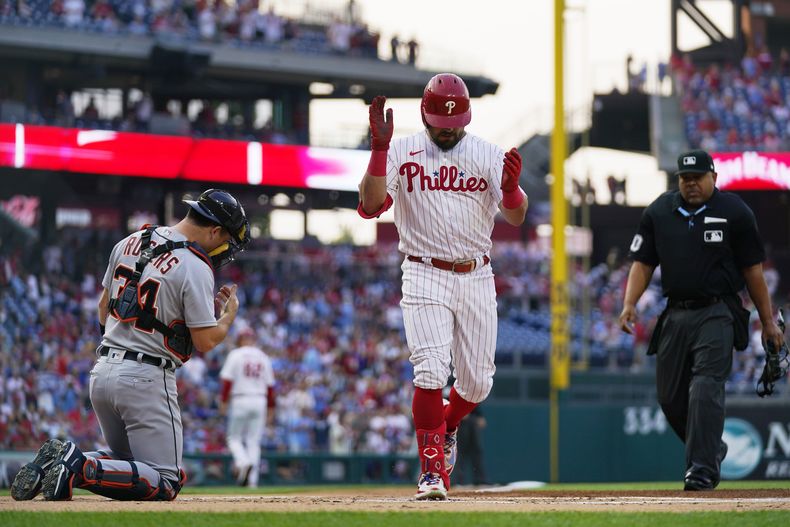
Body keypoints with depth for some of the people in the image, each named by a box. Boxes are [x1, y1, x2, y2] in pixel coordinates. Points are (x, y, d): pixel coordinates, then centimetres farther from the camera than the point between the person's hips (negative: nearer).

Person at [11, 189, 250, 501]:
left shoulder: (129, 243, 11)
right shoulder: (196, 268, -12)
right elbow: (205, 341, -11)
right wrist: (229, 314, 8)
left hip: (101, 371, 8)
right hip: (147, 379, -8)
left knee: (128, 465, 23)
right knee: (166, 483, -4)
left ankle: (57, 460, -3)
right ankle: (81, 469, -23)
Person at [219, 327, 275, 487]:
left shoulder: (235, 355, -2)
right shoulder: (263, 357, 9)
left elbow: (227, 380, -10)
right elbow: (270, 385, 10)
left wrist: (223, 401, -5)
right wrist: (270, 407, 16)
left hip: (240, 400, -3)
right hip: (260, 401, 3)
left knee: (234, 437, 8)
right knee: (254, 441, 6)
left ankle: (243, 462, -22)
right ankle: (252, 480, -3)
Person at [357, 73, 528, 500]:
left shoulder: (489, 156, 4)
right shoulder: (401, 154, -1)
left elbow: (516, 217, -6)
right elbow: (369, 206, -14)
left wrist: (511, 187, -29)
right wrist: (379, 149, -24)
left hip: (476, 277, 3)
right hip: (425, 276, -3)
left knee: (477, 382, 6)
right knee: (431, 371, -17)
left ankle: (447, 426, 38)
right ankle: (432, 470, -11)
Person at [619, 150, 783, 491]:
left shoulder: (734, 212, -1)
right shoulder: (658, 212, 8)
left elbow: (753, 270, 2)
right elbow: (642, 263, 10)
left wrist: (768, 322, 2)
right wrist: (629, 304, -6)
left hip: (716, 314, -5)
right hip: (675, 315, 5)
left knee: (706, 388, -17)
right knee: (670, 396, 7)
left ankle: (702, 470, -19)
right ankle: (711, 449, 30)